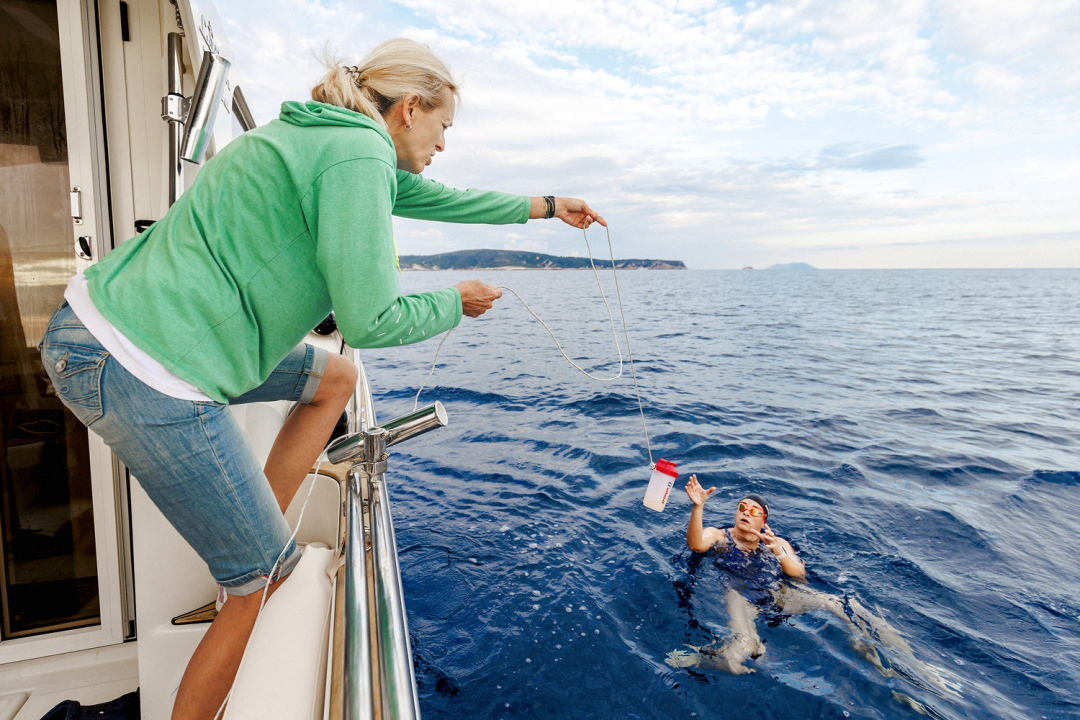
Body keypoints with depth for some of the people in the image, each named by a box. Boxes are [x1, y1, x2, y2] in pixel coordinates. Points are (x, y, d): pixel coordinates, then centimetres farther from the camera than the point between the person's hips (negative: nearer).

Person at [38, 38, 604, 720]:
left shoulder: (328, 135, 16)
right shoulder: (359, 154, -14)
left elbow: (441, 197, 25)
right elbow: (370, 321, -18)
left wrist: (544, 207, 33)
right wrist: (455, 302, 1)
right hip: (141, 375, -10)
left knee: (336, 378, 20)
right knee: (270, 578, 2)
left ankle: (251, 552, 21)